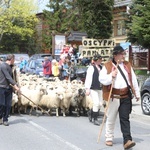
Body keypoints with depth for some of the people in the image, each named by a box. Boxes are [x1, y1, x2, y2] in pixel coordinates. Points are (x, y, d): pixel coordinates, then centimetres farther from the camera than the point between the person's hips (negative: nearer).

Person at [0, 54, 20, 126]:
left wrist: (15, 86, 9)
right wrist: (15, 85, -21)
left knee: (8, 105, 3)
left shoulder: (10, 67, 15)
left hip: (8, 88, 7)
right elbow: (8, 77, -17)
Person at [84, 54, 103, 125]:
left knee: (100, 104, 8)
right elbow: (88, 78, -12)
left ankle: (90, 112, 34)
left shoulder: (101, 67, 11)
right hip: (93, 88, -7)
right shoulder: (91, 67, -8)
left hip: (99, 88, 7)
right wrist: (87, 88, -16)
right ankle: (95, 119, 5)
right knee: (96, 103, -11)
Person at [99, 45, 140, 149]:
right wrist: (111, 76, -22)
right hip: (113, 96, -2)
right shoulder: (107, 66, -2)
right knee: (111, 119, 10)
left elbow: (133, 80, 12)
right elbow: (102, 79, -6)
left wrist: (137, 93, 11)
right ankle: (109, 138, 25)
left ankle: (127, 140, -6)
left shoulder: (127, 65, 10)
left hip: (126, 96, 2)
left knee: (125, 119, -2)